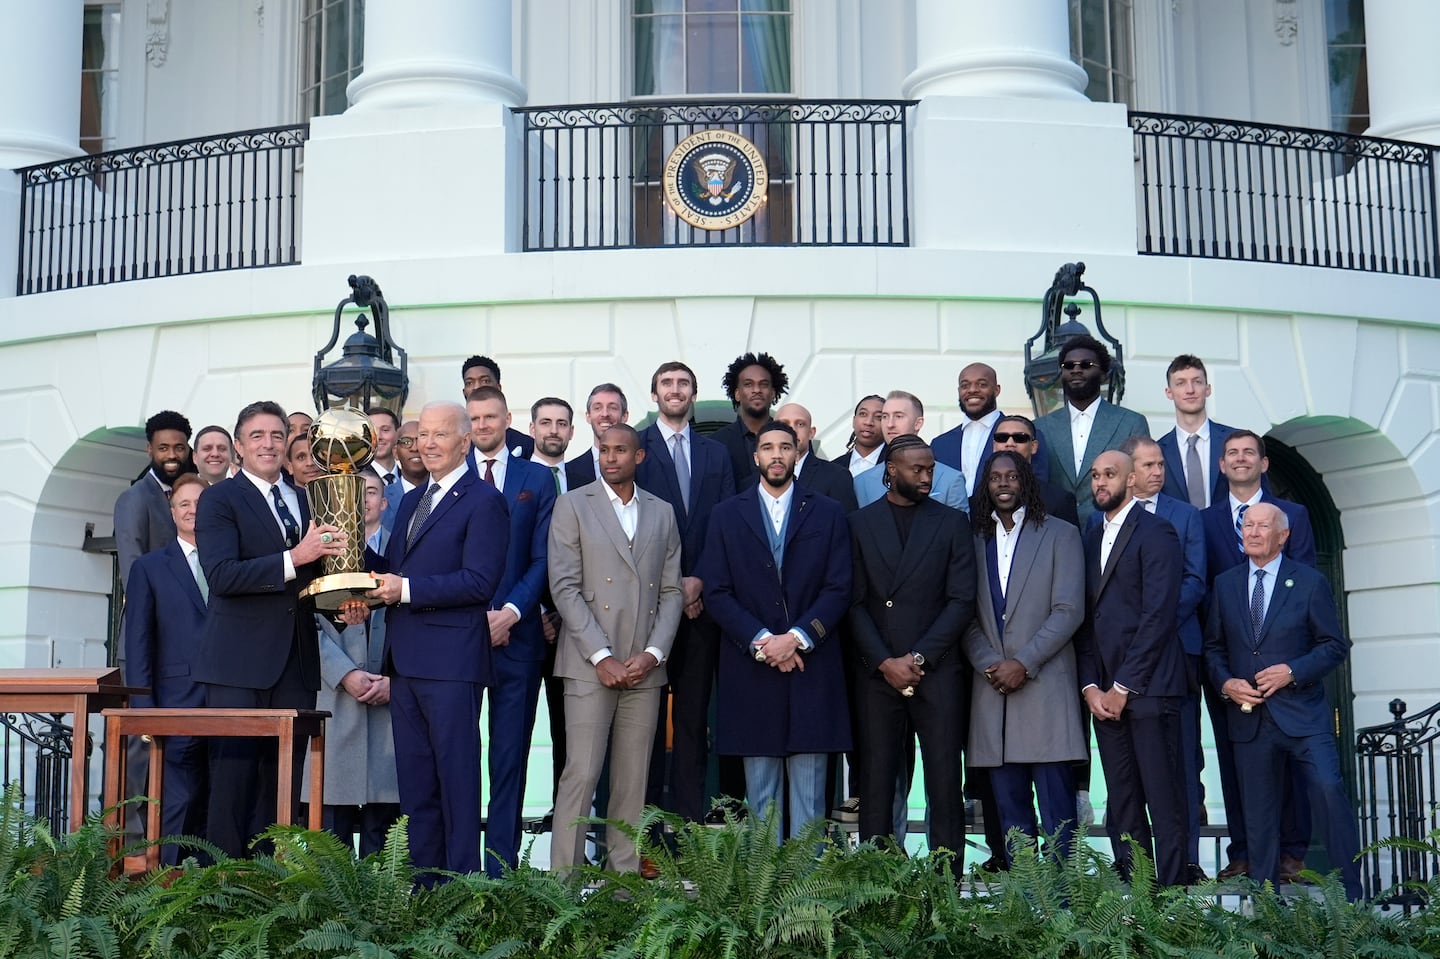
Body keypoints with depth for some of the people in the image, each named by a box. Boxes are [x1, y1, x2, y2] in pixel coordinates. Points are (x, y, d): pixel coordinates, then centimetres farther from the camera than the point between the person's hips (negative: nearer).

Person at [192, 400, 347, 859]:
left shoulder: (304, 500, 18)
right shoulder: (220, 499, -1)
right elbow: (221, 575, -14)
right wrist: (293, 559, -22)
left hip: (295, 662, 6)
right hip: (240, 662, -5)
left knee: (284, 781, 6)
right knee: (233, 779, -4)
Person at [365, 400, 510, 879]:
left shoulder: (483, 501, -6)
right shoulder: (410, 501, 21)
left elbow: (480, 581, -16)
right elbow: (392, 571, 20)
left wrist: (407, 588, -19)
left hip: (451, 660, -8)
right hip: (405, 660, 8)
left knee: (457, 776, -3)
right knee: (414, 780, 11)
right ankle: (421, 882, 18)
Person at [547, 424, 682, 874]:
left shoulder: (662, 512, 14)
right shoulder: (573, 505, 3)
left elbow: (672, 591, 12)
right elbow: (565, 587, -4)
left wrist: (652, 654, -3)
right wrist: (601, 657, -11)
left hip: (645, 668, 4)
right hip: (589, 666, -3)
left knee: (633, 781, 5)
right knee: (581, 775, -8)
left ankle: (625, 878, 11)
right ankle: (563, 879, -3)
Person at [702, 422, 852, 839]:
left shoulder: (828, 514, 9)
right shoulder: (727, 515, 9)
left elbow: (838, 589, 2)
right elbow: (717, 593, 3)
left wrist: (796, 638, -11)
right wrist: (762, 641, -10)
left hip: (811, 666, 0)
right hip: (751, 668, 0)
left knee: (810, 791, 1)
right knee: (760, 793, 4)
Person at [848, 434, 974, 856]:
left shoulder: (951, 524, 8)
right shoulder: (859, 524, 8)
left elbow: (961, 601, 1)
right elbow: (854, 603, 3)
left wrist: (918, 657, -8)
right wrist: (885, 661, -8)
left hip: (938, 673, 0)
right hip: (876, 675, 0)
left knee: (945, 785, -1)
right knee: (876, 785, 1)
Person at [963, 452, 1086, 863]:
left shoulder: (1060, 535, 6)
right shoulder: (975, 540, 15)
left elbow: (1069, 611, -3)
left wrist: (1023, 664, -11)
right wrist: (988, 664, -6)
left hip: (1045, 686, -3)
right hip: (991, 688, 3)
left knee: (1056, 805, -6)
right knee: (1009, 805, 4)